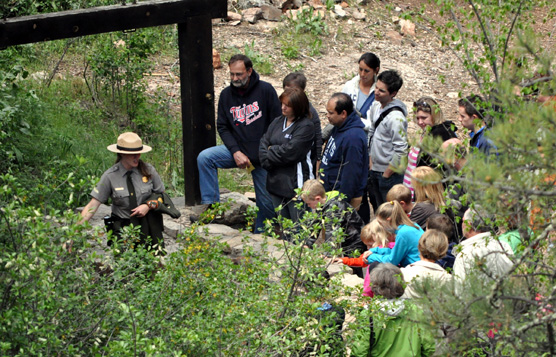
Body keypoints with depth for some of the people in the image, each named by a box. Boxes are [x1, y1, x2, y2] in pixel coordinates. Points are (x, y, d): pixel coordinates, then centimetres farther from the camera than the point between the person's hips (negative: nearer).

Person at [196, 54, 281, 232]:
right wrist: (236, 152, -11)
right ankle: (211, 204, -15)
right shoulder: (226, 94, 3)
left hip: (262, 155, -2)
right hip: (237, 149, 3)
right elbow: (223, 127, 5)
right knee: (204, 158, -21)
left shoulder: (265, 90, -7)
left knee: (267, 201, 1)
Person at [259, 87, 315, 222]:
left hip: (295, 183, -7)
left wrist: (271, 151, -4)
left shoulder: (306, 126, -10)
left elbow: (290, 151, -19)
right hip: (275, 182, 7)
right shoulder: (277, 122, 13)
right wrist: (267, 162, -10)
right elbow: (263, 144, 8)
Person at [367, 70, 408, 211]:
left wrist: (386, 175, -15)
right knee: (376, 207, 20)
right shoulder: (375, 105, 2)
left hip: (390, 173, -8)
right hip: (375, 169, 8)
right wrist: (370, 162, 12)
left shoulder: (396, 117, -24)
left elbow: (401, 151, -23)